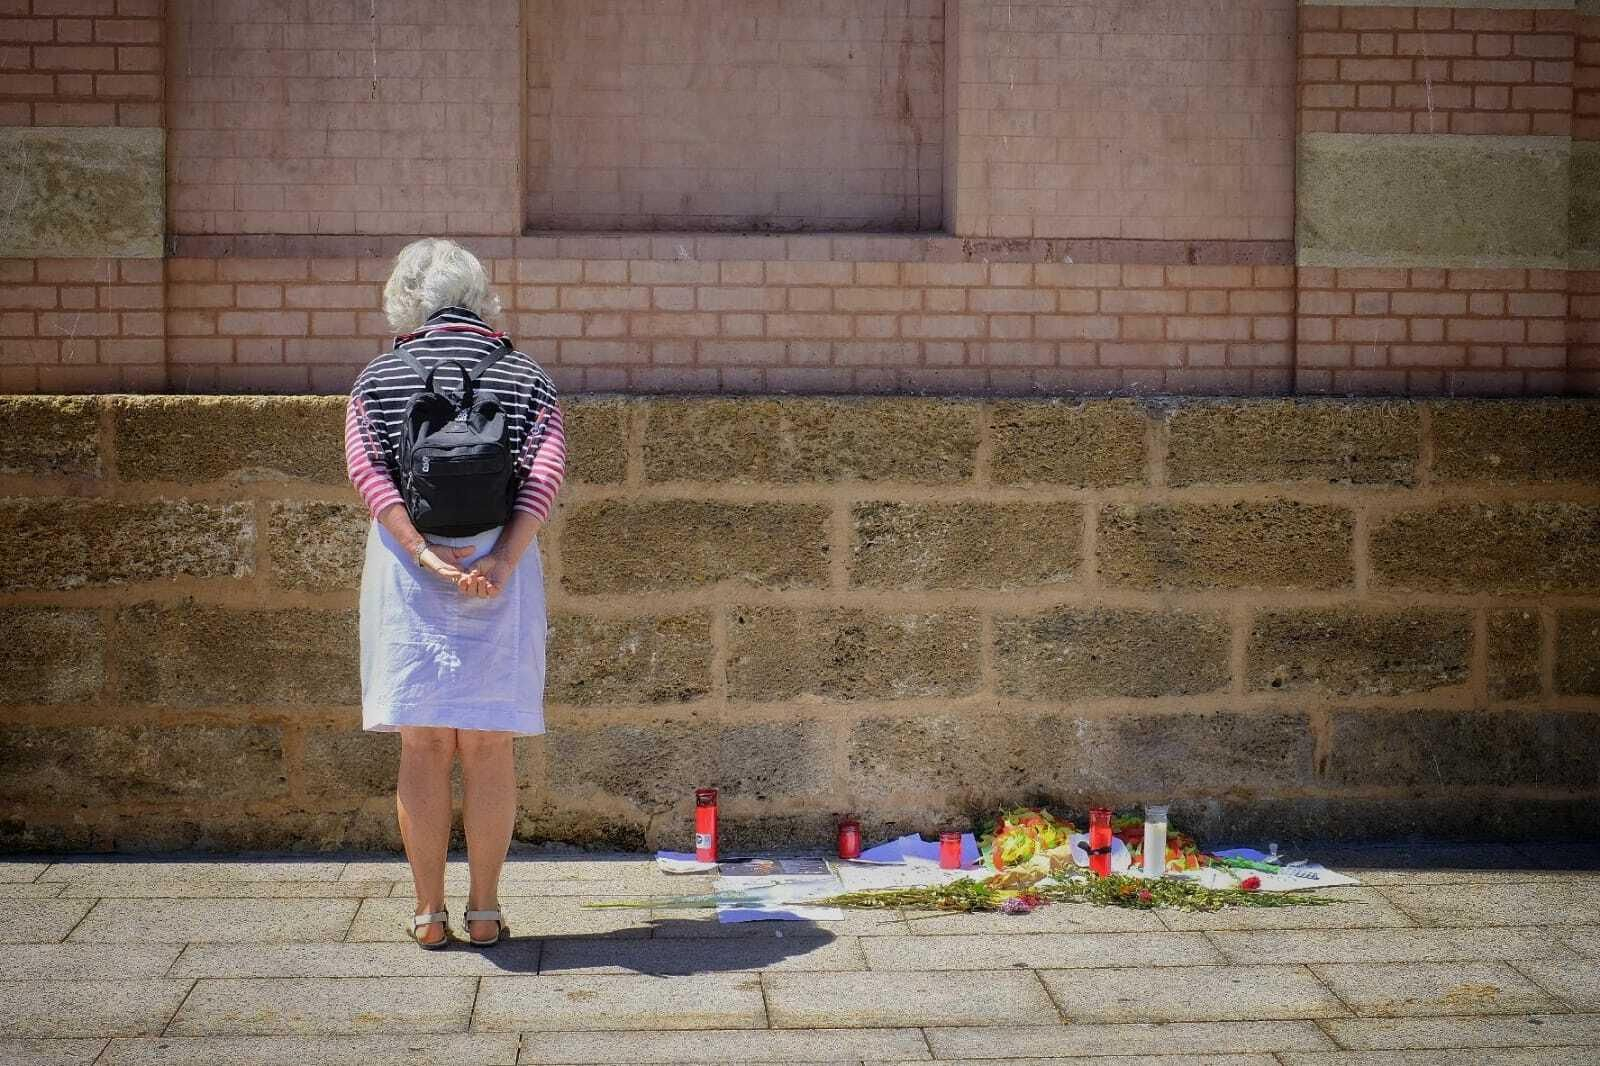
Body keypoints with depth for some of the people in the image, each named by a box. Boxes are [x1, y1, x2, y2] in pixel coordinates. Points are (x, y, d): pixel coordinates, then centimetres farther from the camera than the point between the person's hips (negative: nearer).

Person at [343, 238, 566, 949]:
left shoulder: (378, 379, 6)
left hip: (407, 570, 0)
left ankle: (429, 914, 8)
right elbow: (545, 472, -9)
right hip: (499, 570, 0)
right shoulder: (526, 378, 6)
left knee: (424, 746, 5)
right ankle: (485, 910, 10)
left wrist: (424, 553, -16)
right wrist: (501, 561, -16)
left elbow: (367, 468, -9)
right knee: (488, 746, 6)